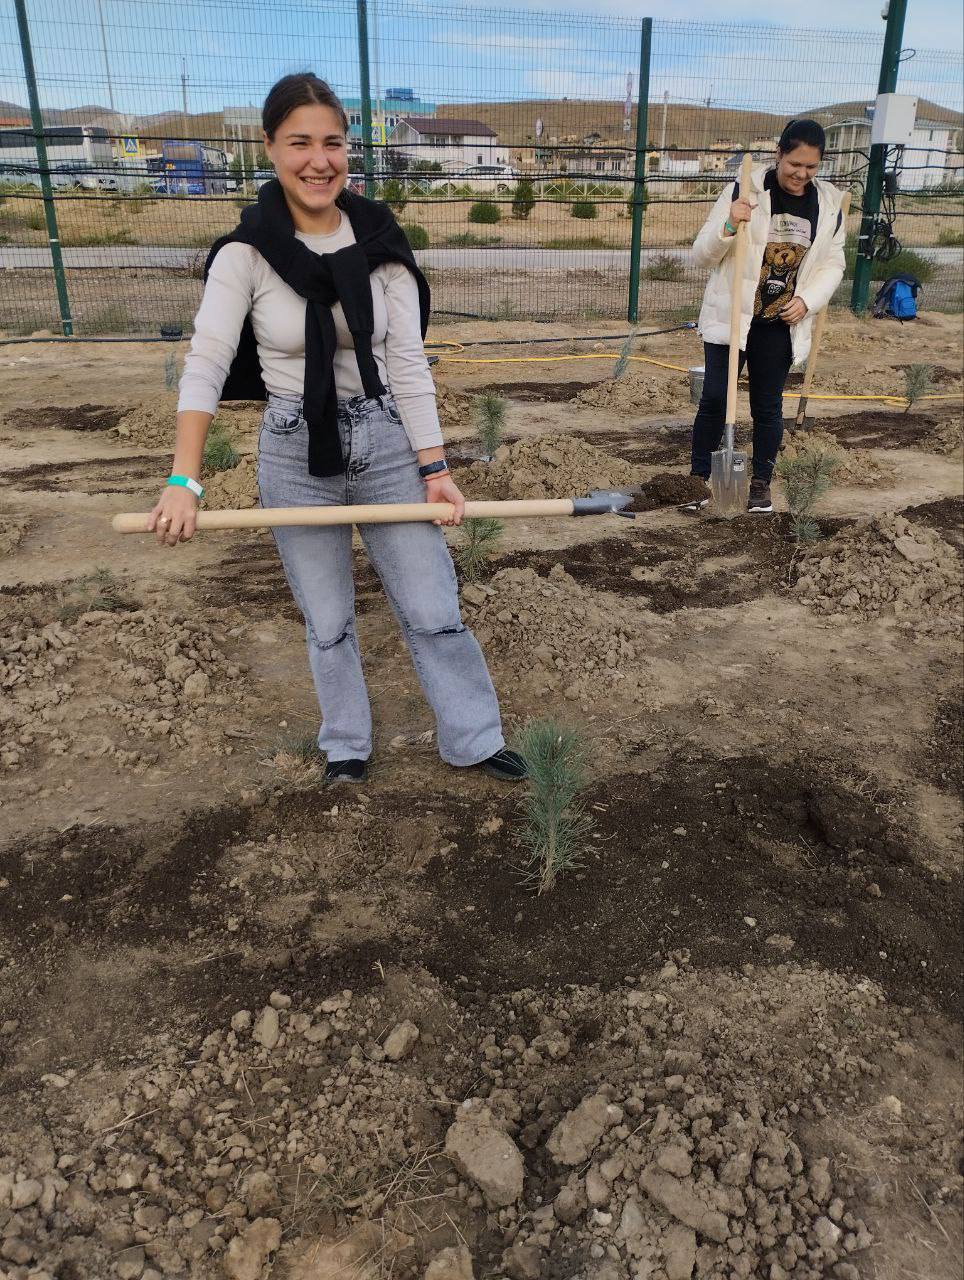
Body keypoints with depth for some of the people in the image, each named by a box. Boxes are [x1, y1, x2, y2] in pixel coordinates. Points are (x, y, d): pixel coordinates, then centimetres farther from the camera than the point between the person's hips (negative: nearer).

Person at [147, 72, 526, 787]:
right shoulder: (246, 255, -8)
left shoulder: (382, 244, -3)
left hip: (387, 442, 1)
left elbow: (407, 364, -3)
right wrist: (184, 481, -25)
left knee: (434, 611, 6)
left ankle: (473, 738, 25)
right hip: (296, 456, -1)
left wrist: (434, 468, -8)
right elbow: (205, 367, -14)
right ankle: (347, 745, 33)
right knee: (328, 621, 12)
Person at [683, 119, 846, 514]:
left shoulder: (829, 203, 1)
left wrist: (807, 300, -7)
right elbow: (702, 255, -9)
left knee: (768, 405, 9)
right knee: (714, 399, -2)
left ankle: (761, 482, 24)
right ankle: (699, 480, 12)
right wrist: (728, 226, -28)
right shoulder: (744, 192, -10)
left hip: (781, 325, 3)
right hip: (730, 317, -2)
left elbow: (832, 263, 10)